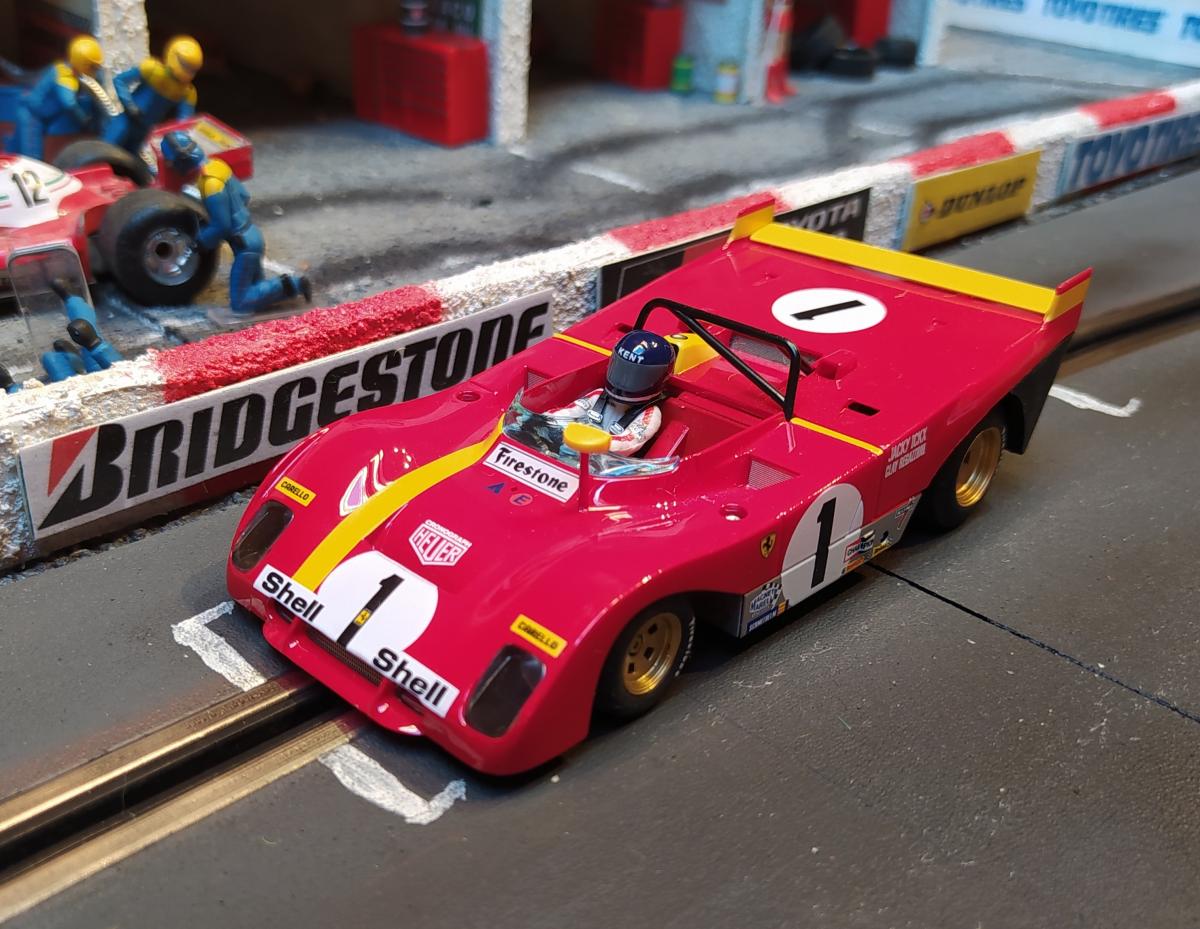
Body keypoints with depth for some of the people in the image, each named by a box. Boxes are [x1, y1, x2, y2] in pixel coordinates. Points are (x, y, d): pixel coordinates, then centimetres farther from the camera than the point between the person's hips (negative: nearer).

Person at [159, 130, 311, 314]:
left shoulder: (211, 184, -25)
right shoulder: (215, 165, 2)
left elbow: (222, 227, -21)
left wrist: (198, 239, -8)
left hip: (245, 244, -9)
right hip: (250, 236, 9)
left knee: (240, 304, -4)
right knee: (254, 287, 19)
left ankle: (287, 286, -6)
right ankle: (292, 283, 9)